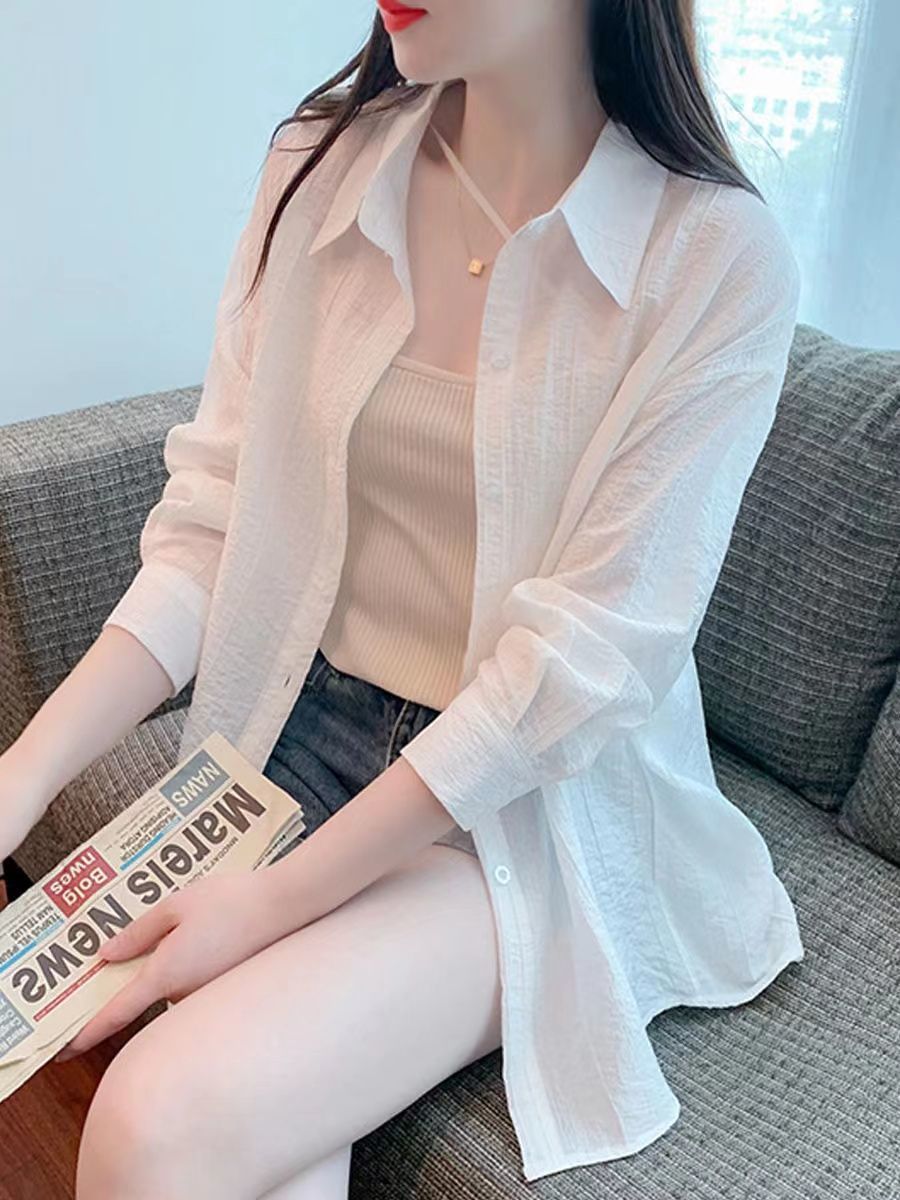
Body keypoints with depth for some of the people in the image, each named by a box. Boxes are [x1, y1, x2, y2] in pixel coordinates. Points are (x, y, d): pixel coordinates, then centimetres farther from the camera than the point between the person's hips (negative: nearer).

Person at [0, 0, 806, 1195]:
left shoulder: (718, 257, -12)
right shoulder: (319, 169, 0)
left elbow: (587, 651, -16)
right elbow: (213, 515, -2)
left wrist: (277, 899, -18)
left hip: (534, 802, -3)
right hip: (299, 738, 3)